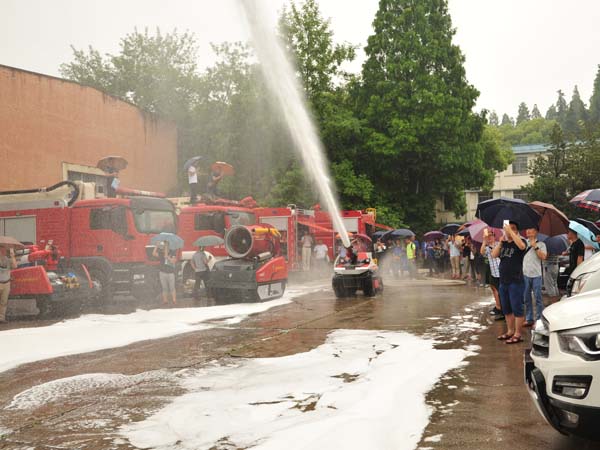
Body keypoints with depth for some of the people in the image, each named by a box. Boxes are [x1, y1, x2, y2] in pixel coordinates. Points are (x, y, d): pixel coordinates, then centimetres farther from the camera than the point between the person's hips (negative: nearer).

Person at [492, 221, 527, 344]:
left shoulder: (518, 242, -4)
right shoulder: (503, 244, 13)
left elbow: (522, 246, -29)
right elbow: (493, 255, 1)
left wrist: (510, 231, -27)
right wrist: (500, 242, -9)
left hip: (515, 281, -7)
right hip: (503, 281, 7)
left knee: (517, 309, -5)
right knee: (506, 309, 14)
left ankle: (518, 334, -1)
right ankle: (510, 331, 24)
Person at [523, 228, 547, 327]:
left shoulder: (541, 244, 4)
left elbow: (543, 257, -9)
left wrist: (535, 247, -12)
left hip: (536, 275, -3)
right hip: (525, 274, 3)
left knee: (538, 298, -2)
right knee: (526, 298, 7)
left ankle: (539, 319, 3)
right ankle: (529, 319, 15)